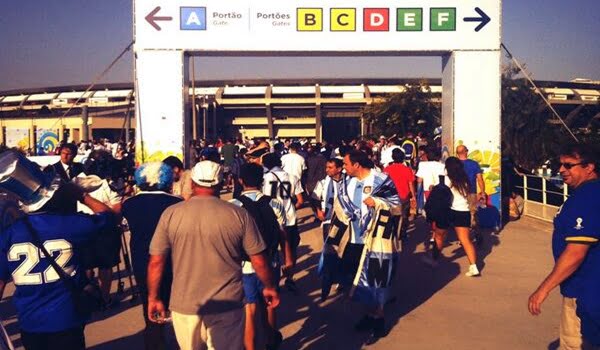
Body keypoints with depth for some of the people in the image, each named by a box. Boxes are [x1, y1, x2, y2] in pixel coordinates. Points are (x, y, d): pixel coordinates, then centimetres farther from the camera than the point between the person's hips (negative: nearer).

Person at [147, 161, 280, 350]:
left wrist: (153, 298, 9)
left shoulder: (170, 214, -5)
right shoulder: (239, 214, -7)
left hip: (184, 304, 2)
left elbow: (156, 262, -3)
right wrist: (270, 287, 13)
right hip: (227, 305, -1)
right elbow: (259, 260, -3)